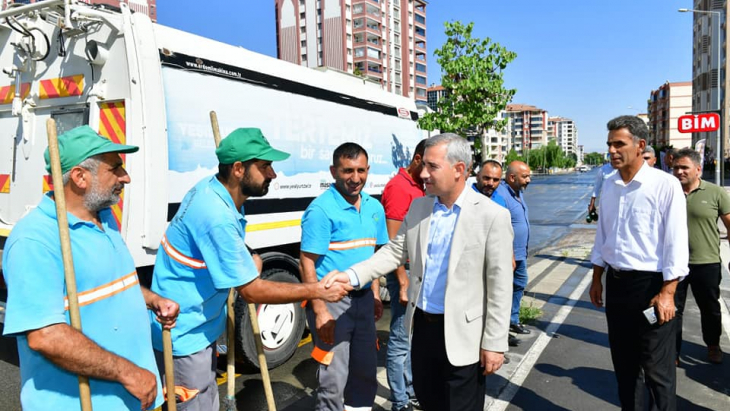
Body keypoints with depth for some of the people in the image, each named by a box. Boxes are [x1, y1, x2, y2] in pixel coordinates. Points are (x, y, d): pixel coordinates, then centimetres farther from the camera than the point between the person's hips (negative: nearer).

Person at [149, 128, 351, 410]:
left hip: (196, 327, 9)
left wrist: (249, 262, 9)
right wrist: (317, 291, -21)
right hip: (185, 334, -9)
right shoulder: (217, 216, -32)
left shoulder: (211, 187, -3)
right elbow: (251, 291, -27)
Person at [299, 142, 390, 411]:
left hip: (363, 299, 7)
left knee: (366, 373, 18)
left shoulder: (374, 207, 7)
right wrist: (320, 311, -19)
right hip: (332, 302, -6)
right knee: (334, 381, 1)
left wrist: (375, 293, 14)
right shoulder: (321, 209, -14)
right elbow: (307, 262, -16)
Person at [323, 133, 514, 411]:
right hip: (423, 325, 5)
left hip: (462, 333, -5)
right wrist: (353, 275, -8)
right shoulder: (418, 206, 2)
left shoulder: (492, 216, -15)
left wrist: (494, 343, -12)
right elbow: (395, 251, 6)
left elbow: (500, 287, -13)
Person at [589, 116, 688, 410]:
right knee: (623, 363, 18)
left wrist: (667, 292, -15)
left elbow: (675, 242, -12)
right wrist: (597, 280, 13)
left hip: (650, 284, -6)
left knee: (657, 369, 6)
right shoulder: (610, 186, 6)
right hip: (615, 283, 6)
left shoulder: (665, 185, -12)